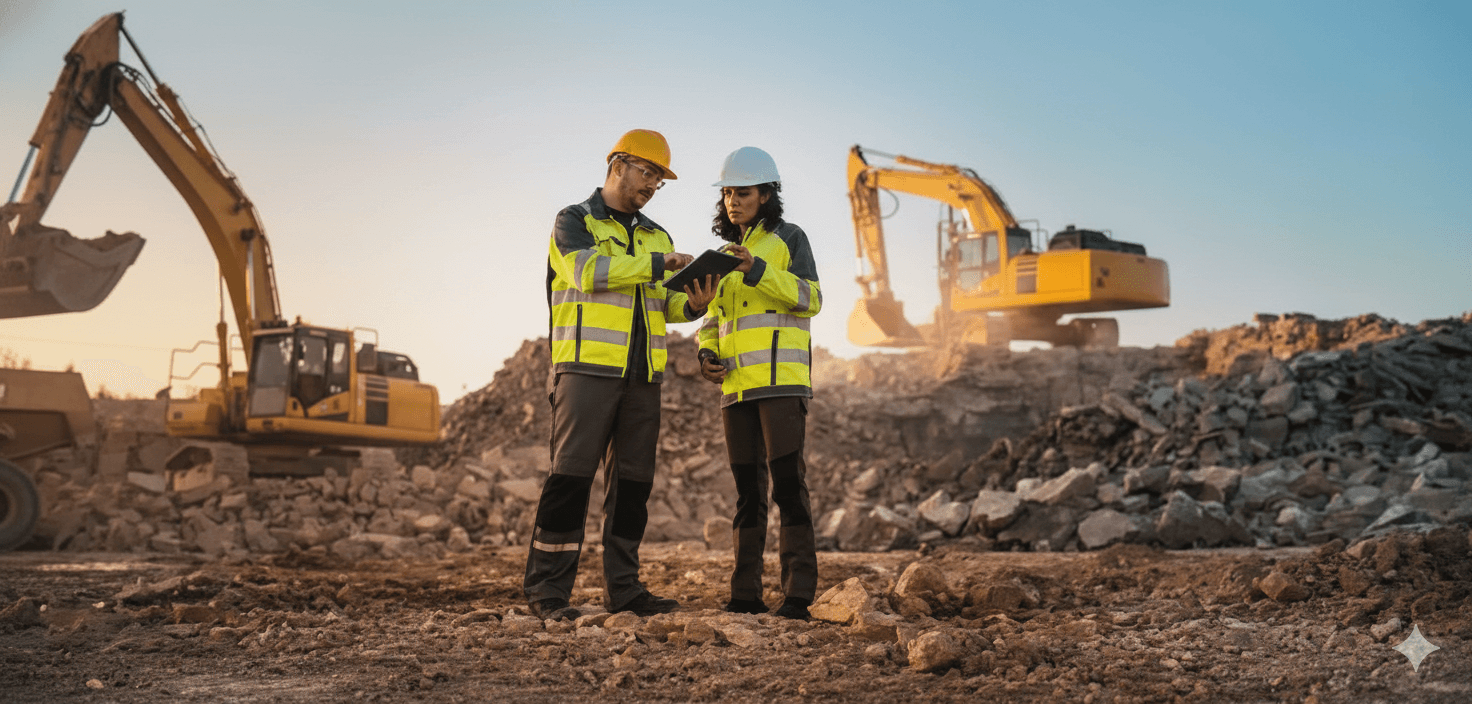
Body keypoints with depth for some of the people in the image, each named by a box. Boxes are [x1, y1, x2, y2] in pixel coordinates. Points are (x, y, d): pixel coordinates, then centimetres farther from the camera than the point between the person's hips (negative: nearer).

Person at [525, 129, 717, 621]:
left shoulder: (657, 237, 22)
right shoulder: (574, 222, 5)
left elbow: (664, 306, 16)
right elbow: (590, 270, -15)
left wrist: (693, 304, -5)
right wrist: (656, 264, -17)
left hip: (642, 375, 6)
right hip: (587, 366, -6)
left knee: (633, 481, 6)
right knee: (571, 475, -8)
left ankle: (622, 588, 13)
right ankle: (546, 589, -3)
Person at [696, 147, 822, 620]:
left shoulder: (788, 238, 4)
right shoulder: (726, 253, 21)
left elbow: (810, 299, -9)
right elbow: (714, 319, 23)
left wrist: (758, 269, -20)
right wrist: (707, 355, 3)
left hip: (781, 376, -6)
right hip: (737, 382, 6)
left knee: (787, 479, -13)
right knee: (747, 486, 6)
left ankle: (798, 592, -12)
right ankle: (746, 594, 9)